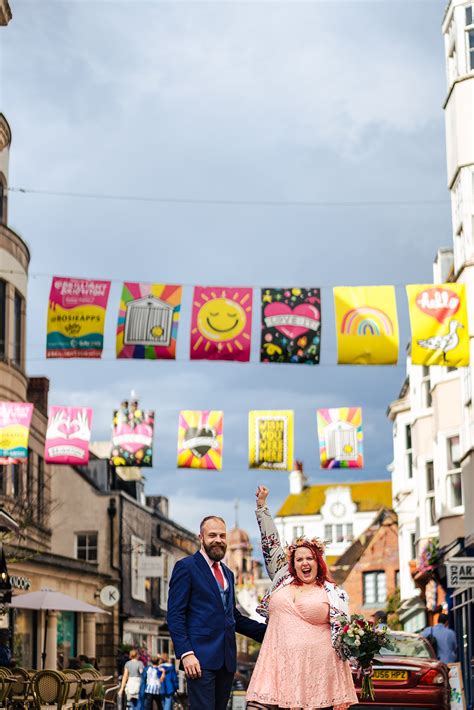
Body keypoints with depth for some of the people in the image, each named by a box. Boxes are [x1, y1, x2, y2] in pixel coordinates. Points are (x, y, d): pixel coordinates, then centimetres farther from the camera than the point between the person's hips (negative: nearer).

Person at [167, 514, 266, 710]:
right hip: (201, 657, -7)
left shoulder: (227, 573, 21)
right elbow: (175, 614, -8)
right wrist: (185, 653, -18)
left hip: (227, 658, 7)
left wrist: (268, 632, 13)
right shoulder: (186, 567, -2)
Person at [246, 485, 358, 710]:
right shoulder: (283, 580, 15)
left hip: (315, 671, -3)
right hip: (279, 667, 3)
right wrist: (261, 505, 18)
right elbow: (271, 543, 19)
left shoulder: (333, 594, 4)